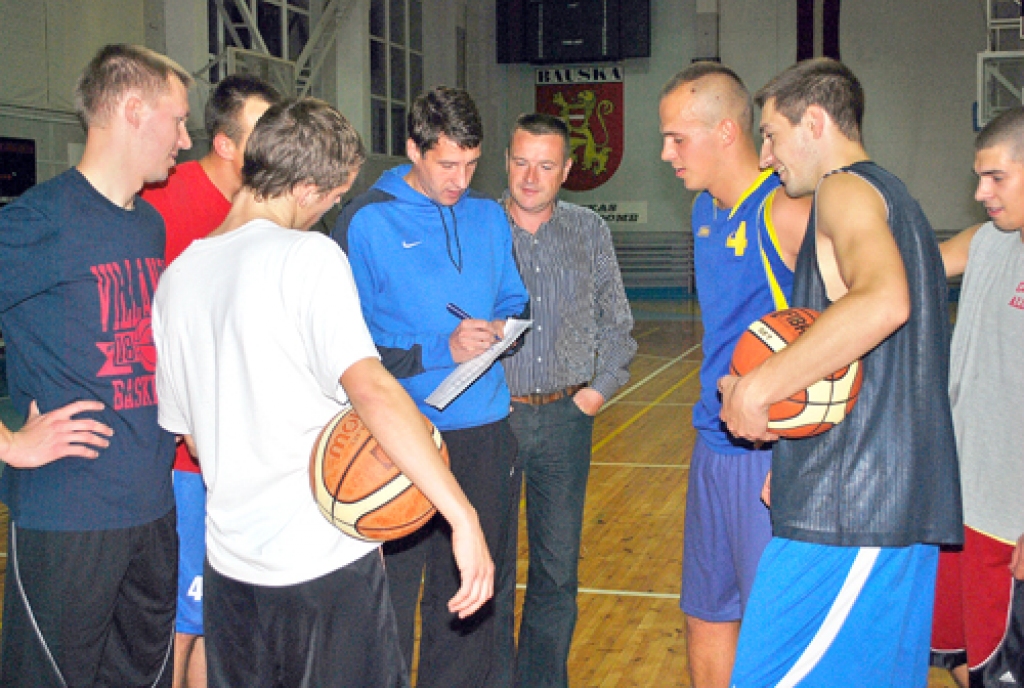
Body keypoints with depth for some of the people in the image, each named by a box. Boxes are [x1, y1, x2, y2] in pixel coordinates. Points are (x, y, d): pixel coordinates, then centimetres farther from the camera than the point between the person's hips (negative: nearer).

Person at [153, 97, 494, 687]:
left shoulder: (178, 277, 5)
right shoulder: (308, 256, -15)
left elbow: (190, 435, 11)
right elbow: (370, 388, -29)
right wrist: (463, 517, -30)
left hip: (228, 565, 6)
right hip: (327, 566, -6)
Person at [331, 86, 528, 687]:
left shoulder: (489, 217, 10)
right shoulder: (367, 222, -6)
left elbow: (514, 304, 20)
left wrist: (502, 331, -3)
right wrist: (440, 350, -18)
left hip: (485, 433, 5)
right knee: (391, 595, 4)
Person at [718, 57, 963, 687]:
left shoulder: (845, 189, -7)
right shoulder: (897, 200, 24)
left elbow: (882, 301, -31)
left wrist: (756, 388, -24)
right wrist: (796, 460, 25)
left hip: (849, 512, -10)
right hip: (910, 507, 10)